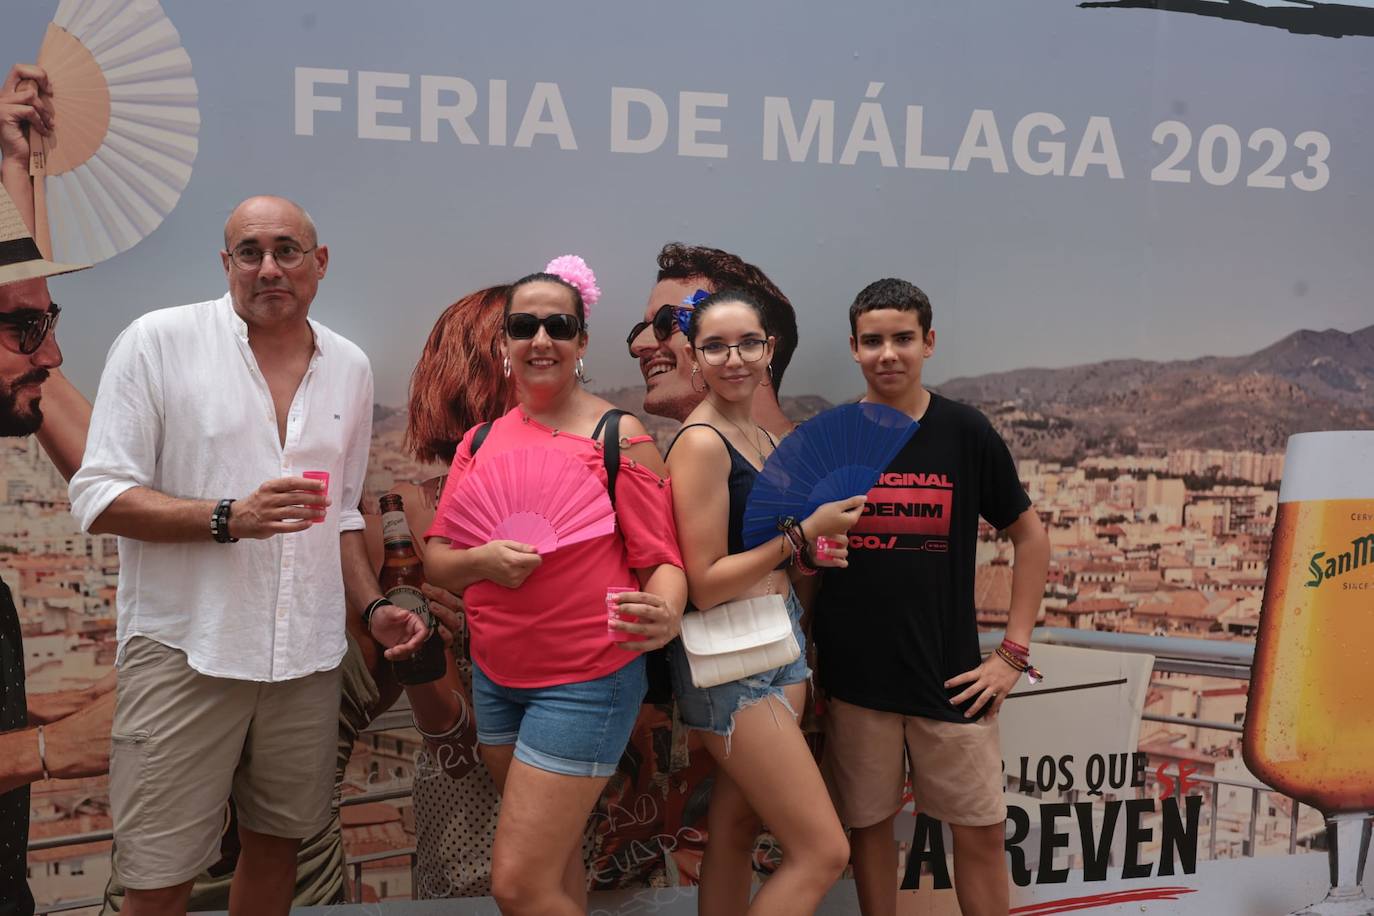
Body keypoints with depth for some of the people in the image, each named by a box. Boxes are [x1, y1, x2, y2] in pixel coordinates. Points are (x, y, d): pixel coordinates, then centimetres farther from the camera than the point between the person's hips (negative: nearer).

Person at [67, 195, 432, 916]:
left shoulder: (349, 368, 9)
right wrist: (230, 518, -20)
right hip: (185, 652, -4)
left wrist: (373, 606, 6)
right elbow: (97, 500, -8)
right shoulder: (158, 342, -6)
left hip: (307, 656, 4)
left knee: (277, 842, 17)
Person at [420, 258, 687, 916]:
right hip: (495, 676, 6)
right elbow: (437, 561, 6)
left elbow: (662, 560, -11)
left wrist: (664, 613, -33)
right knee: (556, 863, 20)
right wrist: (482, 561, -16)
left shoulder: (619, 436, -9)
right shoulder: (480, 441, 6)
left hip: (586, 682, -5)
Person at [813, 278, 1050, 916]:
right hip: (854, 674, 1)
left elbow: (1030, 538, 4)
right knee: (868, 826, 11)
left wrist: (1014, 652, -1)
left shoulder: (965, 433, -2)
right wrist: (808, 648, 1)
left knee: (981, 831, 5)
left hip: (950, 673, 0)